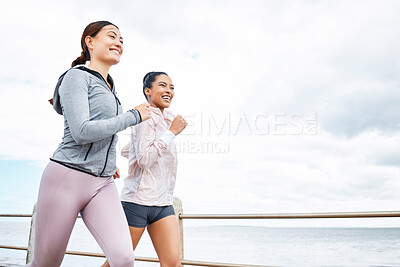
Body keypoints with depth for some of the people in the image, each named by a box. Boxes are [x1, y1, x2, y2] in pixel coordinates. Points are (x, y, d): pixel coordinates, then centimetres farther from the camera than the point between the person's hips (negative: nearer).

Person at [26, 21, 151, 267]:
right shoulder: (77, 76, -3)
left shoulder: (110, 89, 18)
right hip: (66, 179, -6)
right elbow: (81, 132, -16)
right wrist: (134, 116, -9)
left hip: (103, 185, 6)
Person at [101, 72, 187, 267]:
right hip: (138, 201, -7)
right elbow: (144, 159, -19)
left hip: (163, 203, 8)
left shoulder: (165, 119, 17)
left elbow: (126, 151, 25)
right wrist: (172, 132, -14)